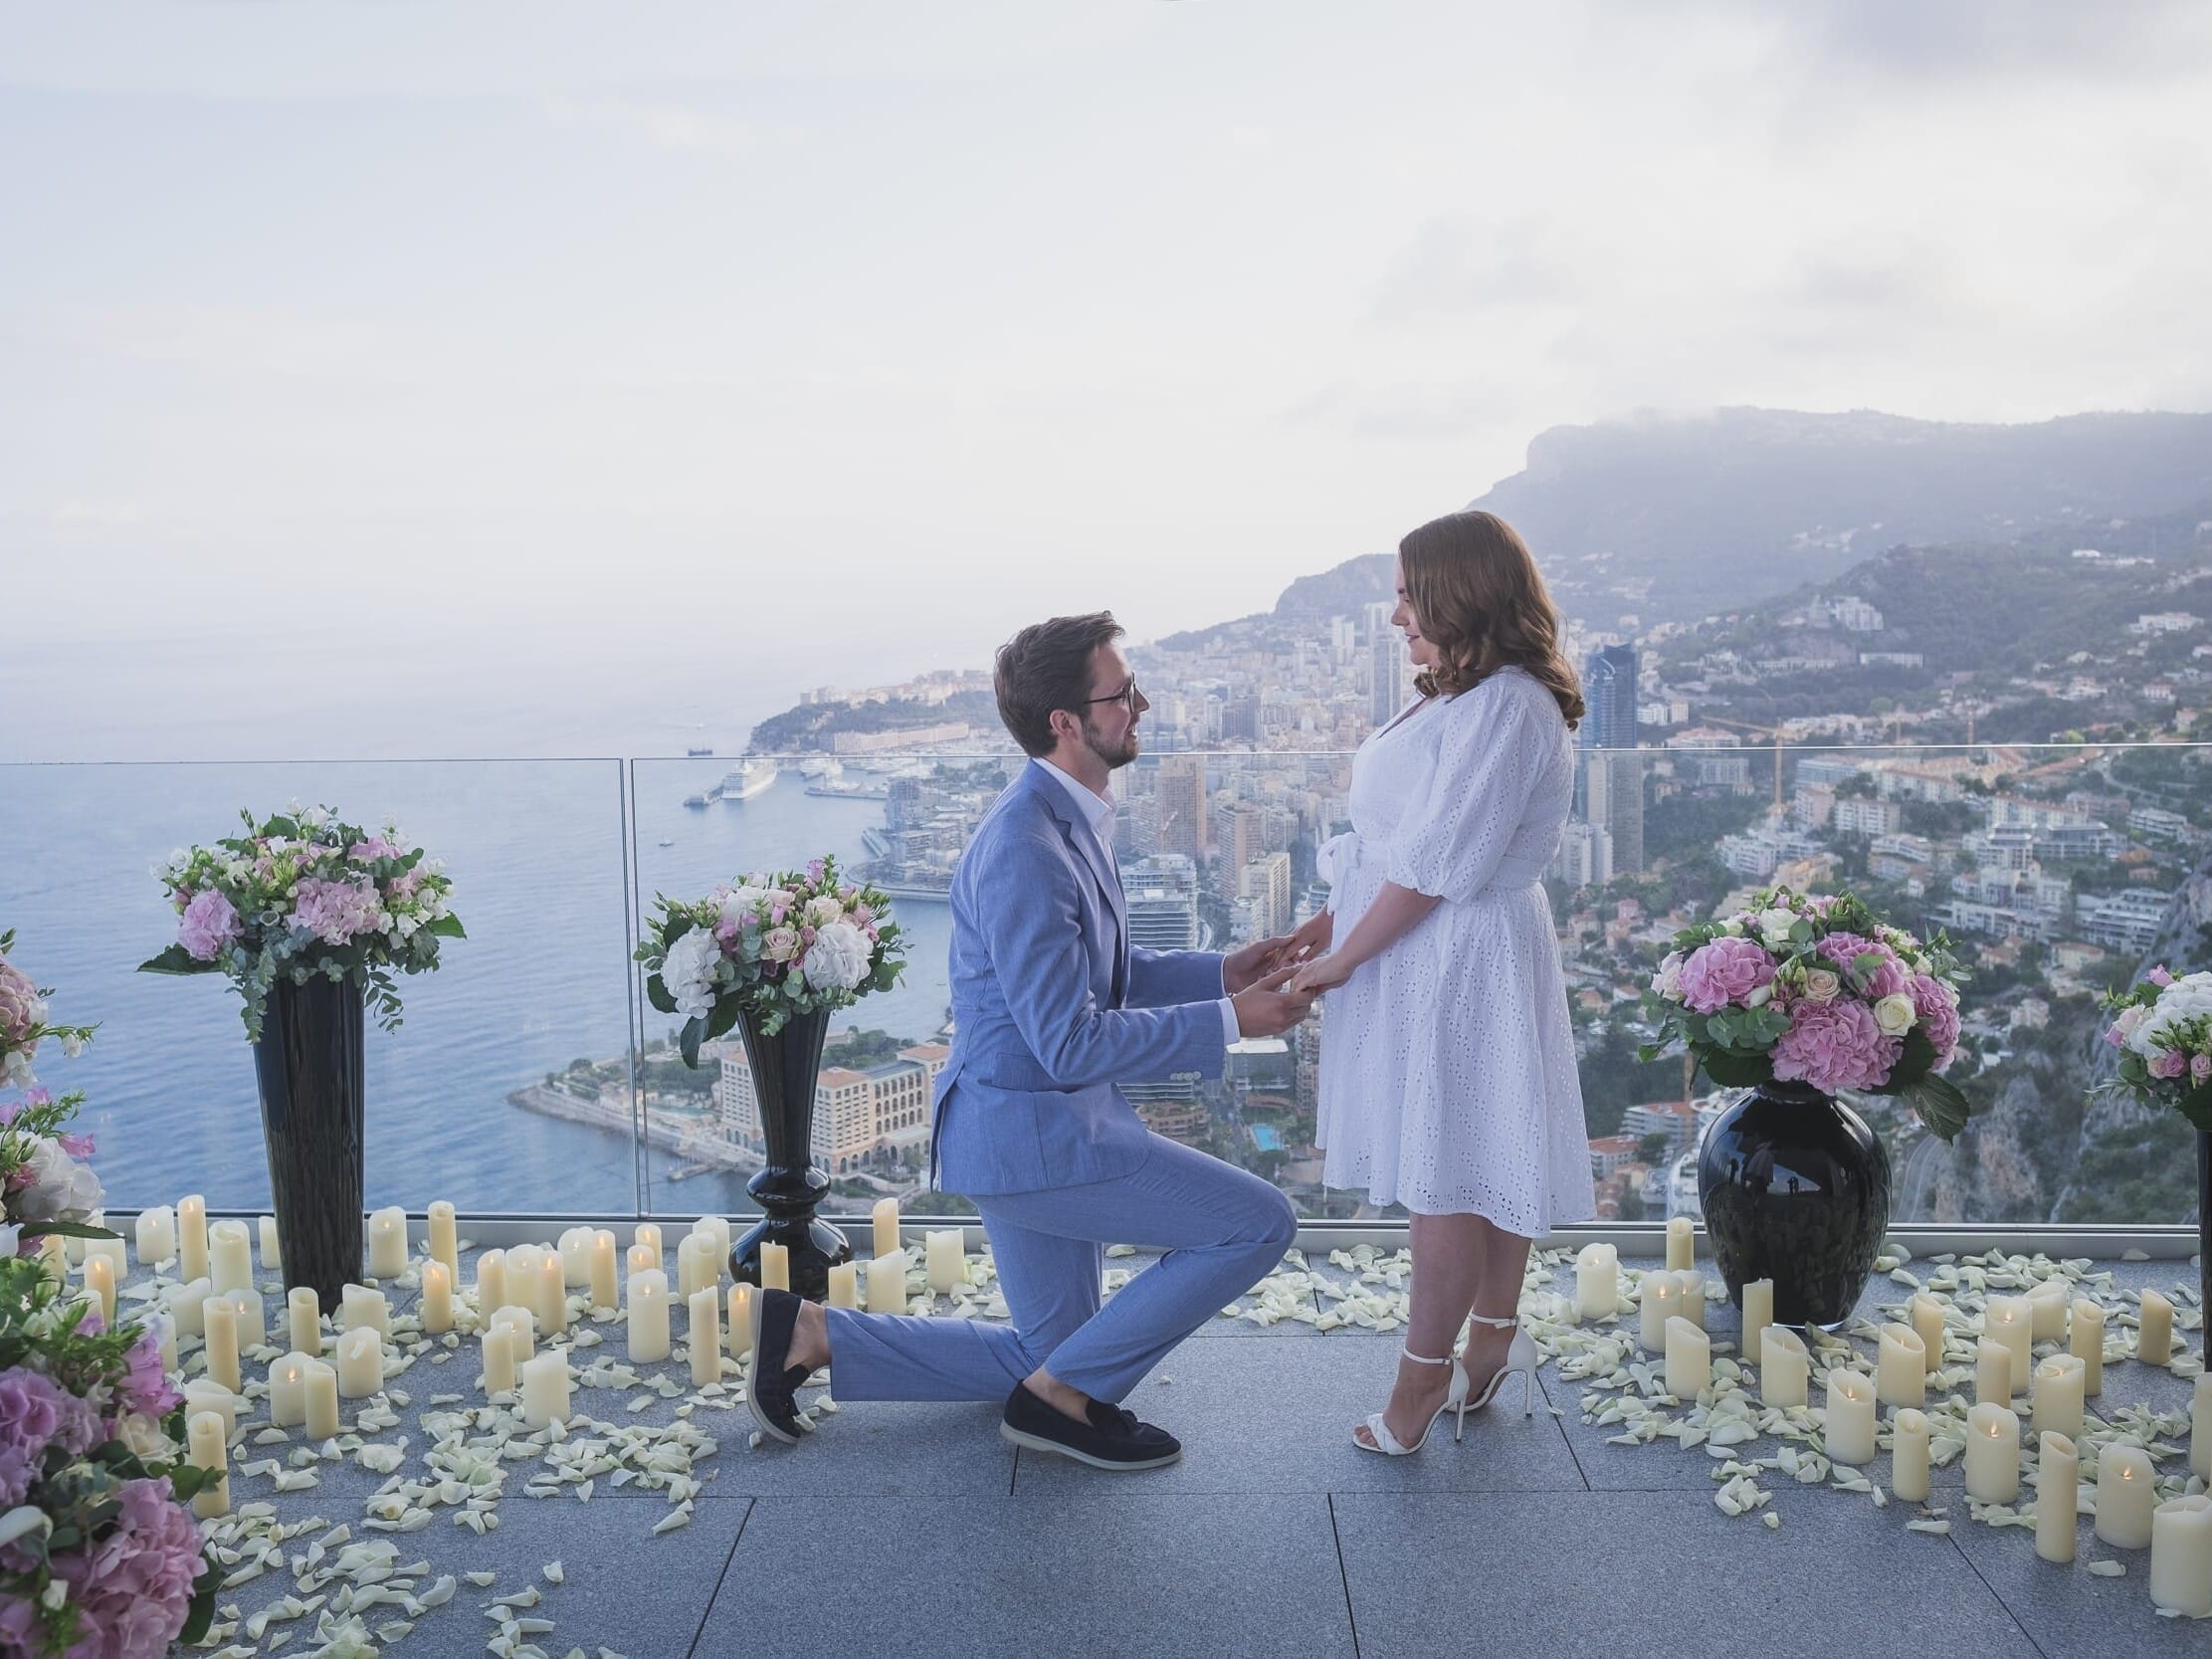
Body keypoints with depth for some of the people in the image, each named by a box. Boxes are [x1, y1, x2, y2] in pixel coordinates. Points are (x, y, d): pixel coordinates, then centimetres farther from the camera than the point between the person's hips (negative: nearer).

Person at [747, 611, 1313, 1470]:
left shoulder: (1069, 820, 8)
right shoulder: (1025, 851, -25)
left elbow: (1106, 976, 19)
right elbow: (1072, 1043, -25)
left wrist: (1219, 971, 6)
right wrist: (1228, 1021, -19)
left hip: (1044, 1118, 10)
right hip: (1031, 1130, -10)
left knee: (1047, 1355, 22)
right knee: (1258, 1224, -8)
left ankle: (811, 1332, 22)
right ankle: (1065, 1395, 3)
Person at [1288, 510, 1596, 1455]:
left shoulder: (1505, 707, -20)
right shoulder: (1463, 697, 12)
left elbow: (1438, 862, -22)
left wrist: (1343, 959, -14)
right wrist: (1342, 922, 8)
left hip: (1460, 962, -10)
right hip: (1430, 958, 10)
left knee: (1445, 1174, -1)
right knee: (1480, 1166, 17)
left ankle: (1422, 1385, 10)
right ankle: (1490, 1352, 29)